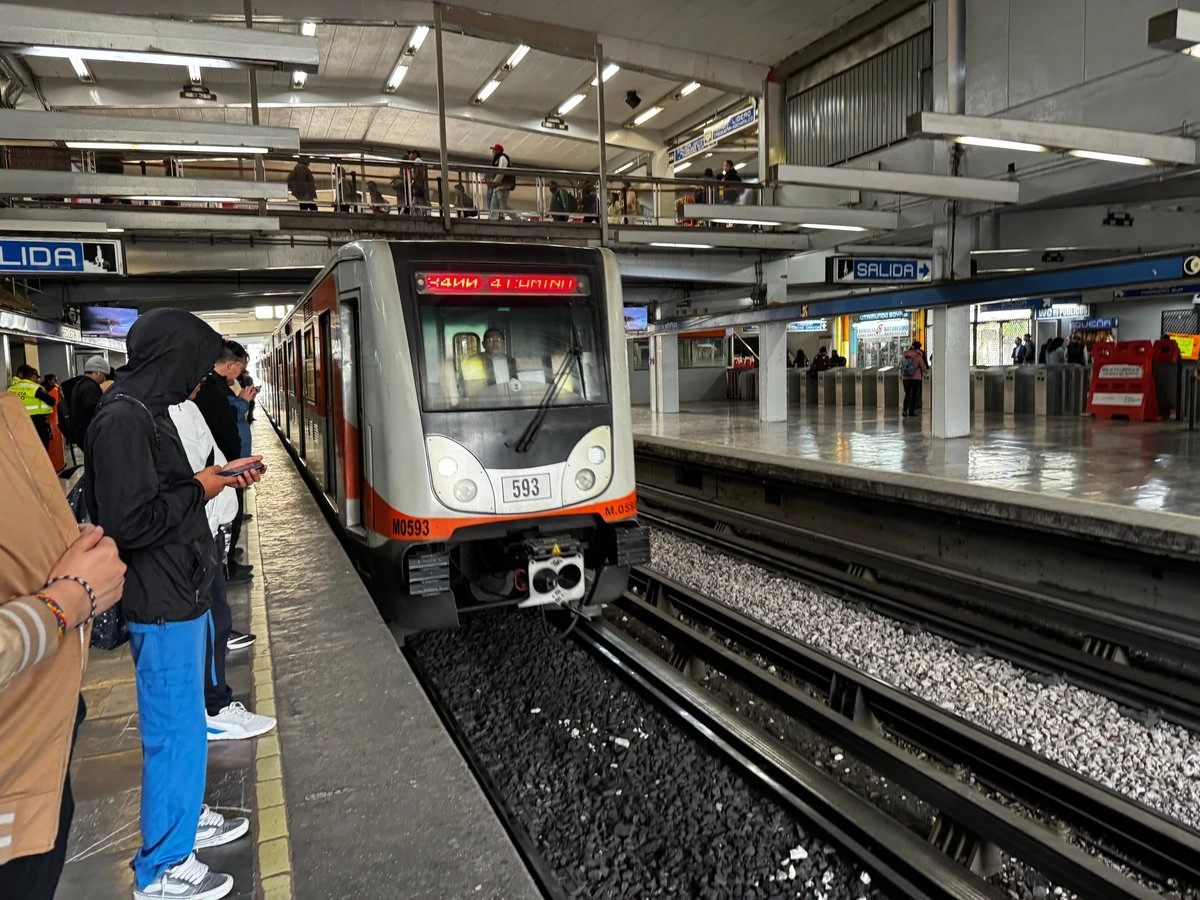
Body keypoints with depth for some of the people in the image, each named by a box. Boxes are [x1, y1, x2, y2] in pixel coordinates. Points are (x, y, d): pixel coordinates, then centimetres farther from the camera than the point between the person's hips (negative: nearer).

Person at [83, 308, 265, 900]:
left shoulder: (145, 411, 9)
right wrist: (199, 490, -16)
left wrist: (216, 477, 4)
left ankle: (185, 818, 41)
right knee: (176, 730, 3)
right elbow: (128, 523, -26)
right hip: (162, 606, -10)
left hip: (180, 594, 10)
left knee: (184, 721, 23)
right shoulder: (123, 419, -22)